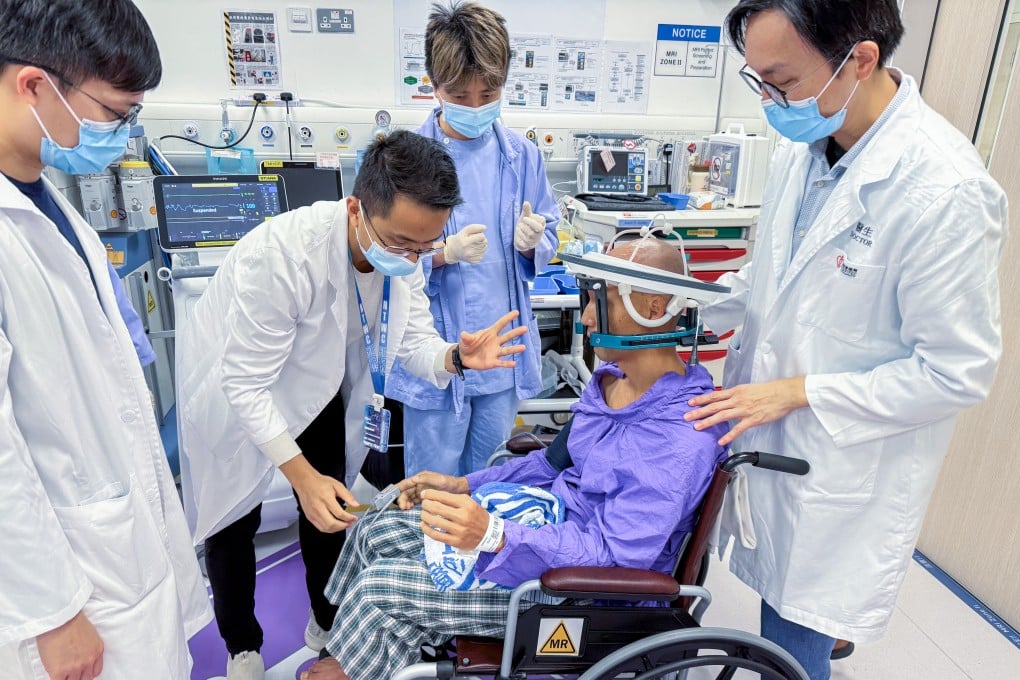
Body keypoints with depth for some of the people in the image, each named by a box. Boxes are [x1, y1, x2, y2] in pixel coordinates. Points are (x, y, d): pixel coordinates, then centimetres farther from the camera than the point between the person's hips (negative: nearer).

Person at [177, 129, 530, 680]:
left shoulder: (402, 252, -21)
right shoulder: (283, 252, -40)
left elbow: (414, 340, -13)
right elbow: (246, 384, -32)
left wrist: (455, 357, -35)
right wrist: (302, 475, -35)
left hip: (315, 384, 5)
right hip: (233, 390, -4)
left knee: (330, 508, 15)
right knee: (233, 522, 11)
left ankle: (328, 624, 43)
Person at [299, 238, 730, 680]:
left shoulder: (681, 440, -29)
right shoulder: (610, 378, -1)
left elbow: (615, 554, -29)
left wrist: (494, 537, -41)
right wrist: (462, 486, 6)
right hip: (548, 525, 9)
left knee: (379, 586, -9)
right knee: (378, 531, 7)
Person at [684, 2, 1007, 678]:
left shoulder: (945, 191, -24)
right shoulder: (804, 143, -2)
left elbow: (957, 372, -18)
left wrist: (799, 391, -18)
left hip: (844, 468, -6)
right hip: (771, 435, 6)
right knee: (777, 591, 24)